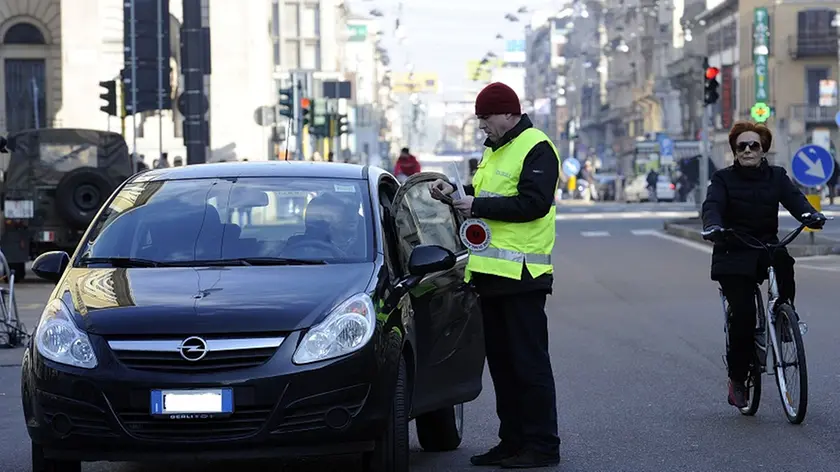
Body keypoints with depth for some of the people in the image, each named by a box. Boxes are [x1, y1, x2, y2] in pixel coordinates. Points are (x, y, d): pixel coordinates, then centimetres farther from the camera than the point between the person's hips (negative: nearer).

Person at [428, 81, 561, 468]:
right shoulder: (493, 150, 20)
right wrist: (454, 193, 8)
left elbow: (533, 203, -20)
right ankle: (513, 441, 19)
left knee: (529, 363, -7)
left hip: (521, 274, -10)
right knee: (501, 362, 12)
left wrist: (478, 206, -18)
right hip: (490, 273, 10)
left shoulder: (536, 149, -9)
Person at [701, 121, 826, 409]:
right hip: (733, 255, -2)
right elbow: (712, 205, -16)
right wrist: (713, 226, -39)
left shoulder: (776, 177, 7)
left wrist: (810, 214, -32)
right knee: (743, 314, -14)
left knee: (783, 261, -35)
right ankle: (737, 380, -1)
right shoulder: (724, 179, 1)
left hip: (766, 247, 2)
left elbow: (793, 198, -9)